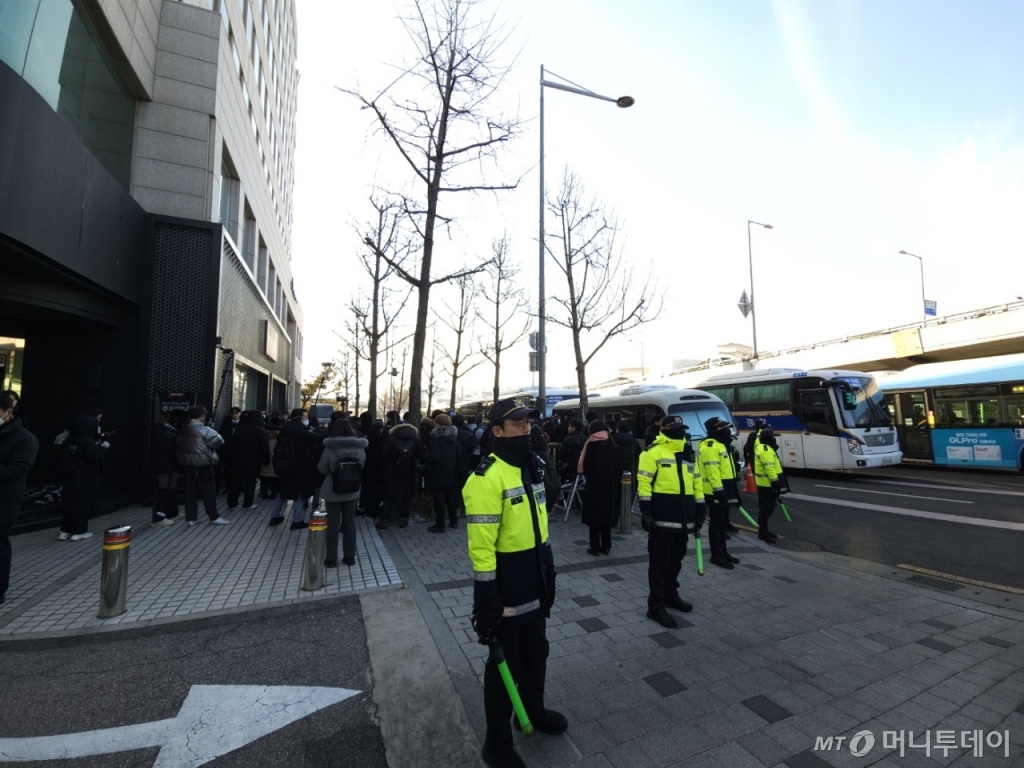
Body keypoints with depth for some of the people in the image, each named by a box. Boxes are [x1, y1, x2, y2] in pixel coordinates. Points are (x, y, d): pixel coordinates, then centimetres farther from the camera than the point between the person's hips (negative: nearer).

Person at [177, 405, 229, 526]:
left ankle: (191, 518, 15)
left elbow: (179, 445, 13)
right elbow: (219, 440, -18)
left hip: (187, 464, 7)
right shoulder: (204, 430, -14)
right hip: (203, 465, -6)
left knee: (190, 491, 11)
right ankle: (214, 517, 7)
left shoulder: (182, 430, 8)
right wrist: (209, 447, 1)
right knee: (209, 492, 1)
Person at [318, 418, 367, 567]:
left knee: (333, 524, 9)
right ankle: (350, 556, 21)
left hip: (332, 492, -2)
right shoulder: (360, 448, -8)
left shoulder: (329, 449, -16)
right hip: (352, 491, 2)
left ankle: (331, 558, 19)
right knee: (350, 522, 13)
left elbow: (322, 469, -5)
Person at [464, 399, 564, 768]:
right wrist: (486, 600, -21)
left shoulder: (532, 467, 4)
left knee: (536, 654, 26)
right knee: (506, 664, 11)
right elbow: (481, 546, -24)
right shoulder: (487, 477, -24)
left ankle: (534, 711, 51)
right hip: (505, 587, -8)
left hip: (534, 584, 8)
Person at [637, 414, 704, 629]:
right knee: (660, 562, -1)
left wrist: (700, 506, 17)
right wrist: (645, 506, -19)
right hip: (662, 515, -7)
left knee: (676, 559, 19)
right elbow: (644, 480, -14)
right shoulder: (654, 451, -10)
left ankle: (670, 595, 36)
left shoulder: (688, 452, 14)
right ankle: (656, 606, 8)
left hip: (683, 515, 8)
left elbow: (696, 480, 20)